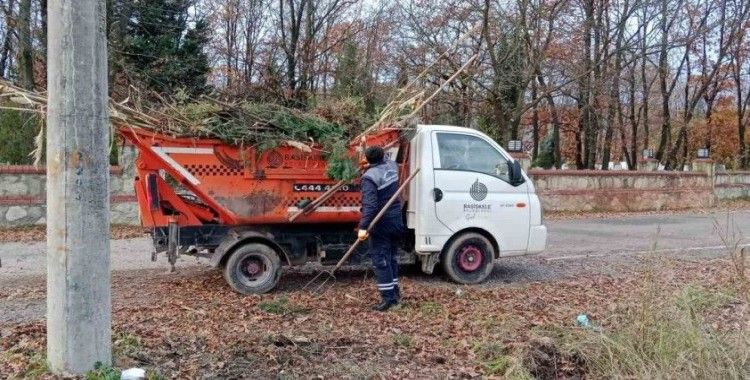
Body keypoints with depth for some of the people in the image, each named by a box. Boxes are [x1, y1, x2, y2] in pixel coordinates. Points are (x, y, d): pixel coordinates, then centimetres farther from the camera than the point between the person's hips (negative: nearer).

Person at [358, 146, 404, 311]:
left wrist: (363, 227, -30)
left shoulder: (369, 177, -18)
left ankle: (388, 298, -4)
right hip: (396, 221, 8)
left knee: (380, 260, -2)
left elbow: (370, 205, -28)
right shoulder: (392, 165, 3)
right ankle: (395, 293, 26)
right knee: (392, 257, 18)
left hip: (381, 224, -8)